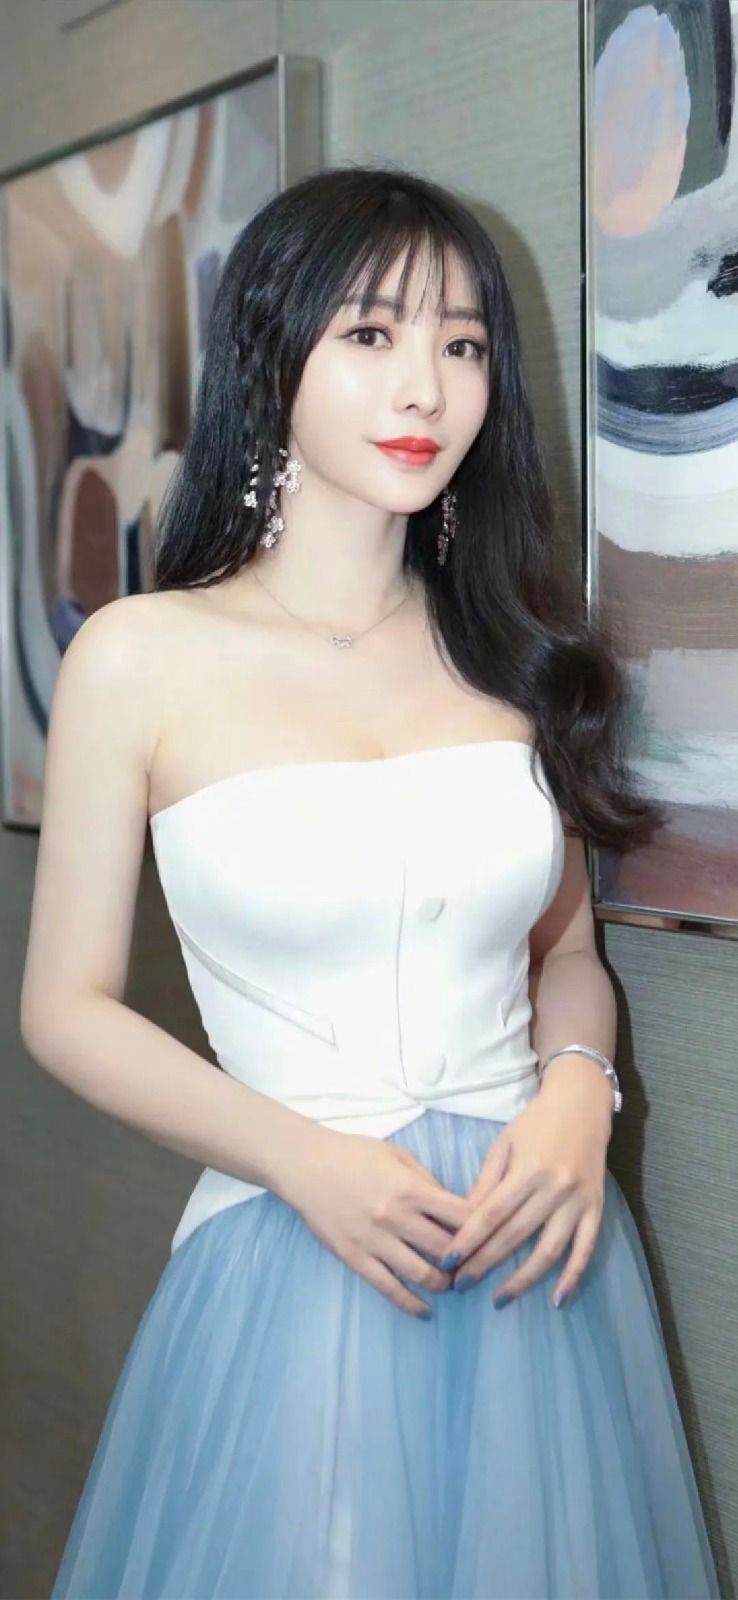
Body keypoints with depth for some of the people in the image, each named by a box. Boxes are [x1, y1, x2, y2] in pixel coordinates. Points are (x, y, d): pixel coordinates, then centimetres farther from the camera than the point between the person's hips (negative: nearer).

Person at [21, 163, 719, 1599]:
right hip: (291, 1262, -3)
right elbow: (67, 1007, -3)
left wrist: (577, 1089, -8)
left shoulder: (516, 649, 4)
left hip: (537, 1253, 4)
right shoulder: (140, 658, -6)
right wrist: (302, 1158, -15)